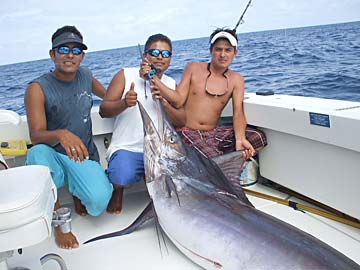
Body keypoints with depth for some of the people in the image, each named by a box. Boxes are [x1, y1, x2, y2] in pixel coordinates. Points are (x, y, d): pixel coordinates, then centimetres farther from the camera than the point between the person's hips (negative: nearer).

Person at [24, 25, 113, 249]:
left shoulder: (85, 76, 3)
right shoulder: (38, 88, -11)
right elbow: (36, 136, -21)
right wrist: (61, 135, -43)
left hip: (85, 158, 2)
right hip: (54, 158, -1)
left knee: (98, 202, -27)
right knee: (37, 154, -38)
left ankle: (77, 191, 13)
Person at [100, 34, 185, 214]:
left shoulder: (171, 84, 13)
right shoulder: (125, 75, 2)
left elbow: (181, 122, 5)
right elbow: (104, 110, -3)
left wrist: (165, 103, -14)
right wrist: (124, 103, -24)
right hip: (127, 148, -3)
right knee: (123, 177, -32)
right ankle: (118, 189, 9)